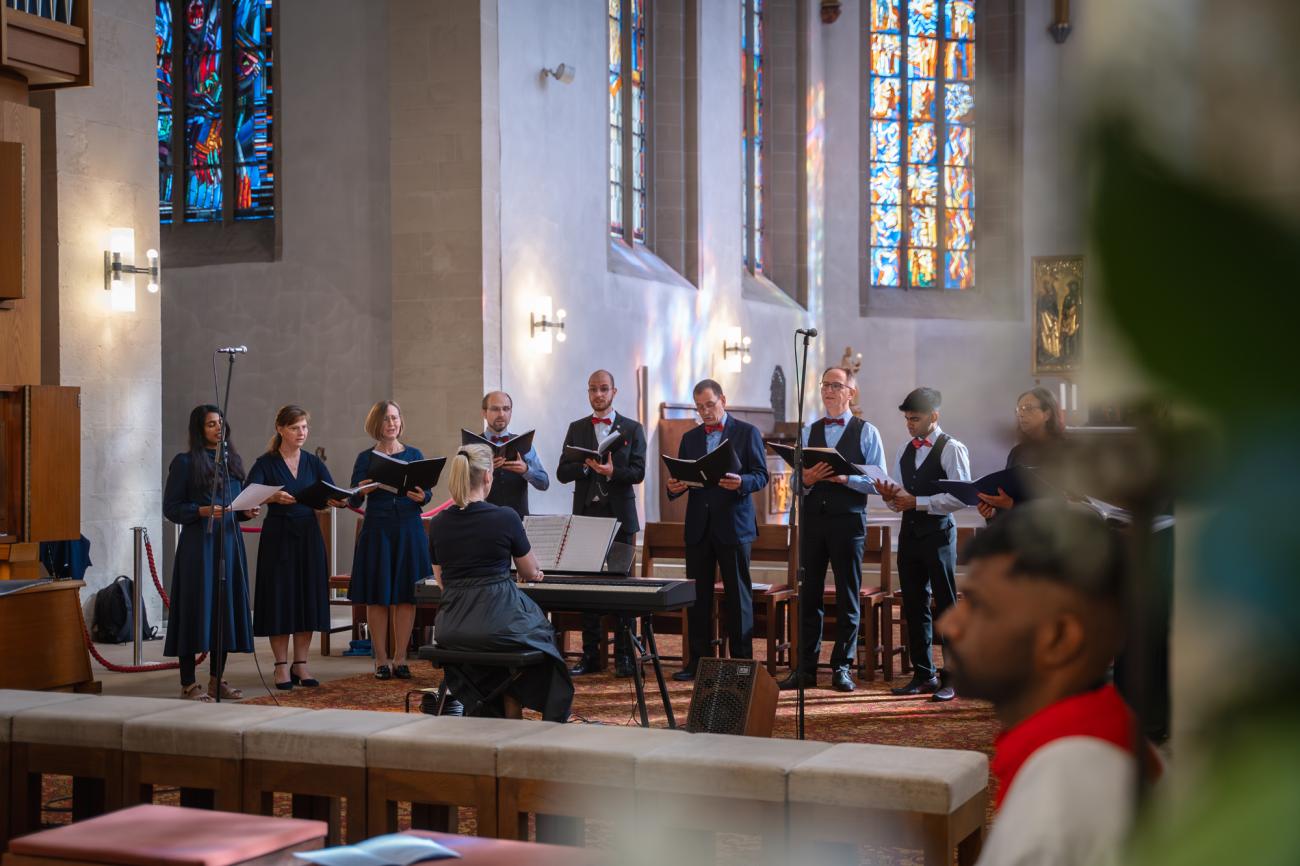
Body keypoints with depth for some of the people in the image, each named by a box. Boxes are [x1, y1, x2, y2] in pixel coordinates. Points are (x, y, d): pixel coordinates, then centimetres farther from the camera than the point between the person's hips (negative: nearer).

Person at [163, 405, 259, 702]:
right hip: (198, 545, -6)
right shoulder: (184, 463, -3)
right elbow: (170, 508, -6)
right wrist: (203, 511, -20)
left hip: (229, 543, 6)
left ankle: (217, 679, 17)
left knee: (226, 607, 7)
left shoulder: (233, 460, 14)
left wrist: (247, 512, -1)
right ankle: (188, 683, 2)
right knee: (197, 606, -5)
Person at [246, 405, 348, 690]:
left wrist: (341, 501, -26)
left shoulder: (313, 463, 8)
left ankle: (300, 664, 13)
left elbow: (333, 494, -2)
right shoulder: (265, 463, -3)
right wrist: (273, 497, -38)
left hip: (308, 537, 4)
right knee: (279, 599, -2)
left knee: (308, 598, 4)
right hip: (277, 537, -4)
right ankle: (281, 666, 6)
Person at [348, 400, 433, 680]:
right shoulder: (366, 458, 4)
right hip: (377, 529, -1)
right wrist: (363, 491, -20)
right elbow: (353, 501, 2)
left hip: (409, 530, 1)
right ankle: (381, 660, 10)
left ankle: (400, 658, 10)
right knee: (377, 597, 1)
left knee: (406, 596, 2)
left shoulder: (414, 454, 8)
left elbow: (428, 492, 6)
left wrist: (421, 496, -16)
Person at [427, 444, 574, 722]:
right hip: (499, 623, -4)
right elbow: (531, 573, 7)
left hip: (450, 630, 4)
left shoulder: (438, 524, 3)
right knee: (542, 634, 26)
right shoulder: (505, 518, -8)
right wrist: (533, 572, 31)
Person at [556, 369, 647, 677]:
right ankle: (590, 655, 9)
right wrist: (587, 465, -14)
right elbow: (562, 473, 4)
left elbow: (638, 472, -5)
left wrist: (611, 471, -23)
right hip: (586, 514, 2)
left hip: (619, 515, -2)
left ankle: (624, 656, 4)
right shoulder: (576, 429, 11)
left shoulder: (632, 429, 4)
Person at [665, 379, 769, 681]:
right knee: (698, 596, 5)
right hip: (698, 526, 4)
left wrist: (741, 482, -24)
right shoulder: (690, 438, 14)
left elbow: (761, 475, -4)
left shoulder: (747, 433, 2)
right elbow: (683, 478, 14)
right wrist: (674, 486, -9)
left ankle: (741, 661, 5)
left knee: (738, 595, 0)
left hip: (733, 525, -4)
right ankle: (699, 660, 11)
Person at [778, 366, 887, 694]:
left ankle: (842, 667, 9)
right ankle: (805, 668, 7)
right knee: (809, 594, 3)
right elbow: (797, 481, 10)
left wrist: (846, 478, -17)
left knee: (848, 597, 2)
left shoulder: (867, 432, 4)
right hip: (812, 519, 3)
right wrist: (806, 479, -12)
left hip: (849, 520, -3)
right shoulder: (809, 432, 14)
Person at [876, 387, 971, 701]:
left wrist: (917, 501, -17)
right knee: (914, 607, 9)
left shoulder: (951, 449, -7)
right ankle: (923, 675, 17)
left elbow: (960, 497, -16)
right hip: (910, 532, 7)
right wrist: (891, 496, -2)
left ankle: (951, 678, 4)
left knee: (946, 607, -2)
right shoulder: (905, 449, 14)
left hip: (938, 532, -7)